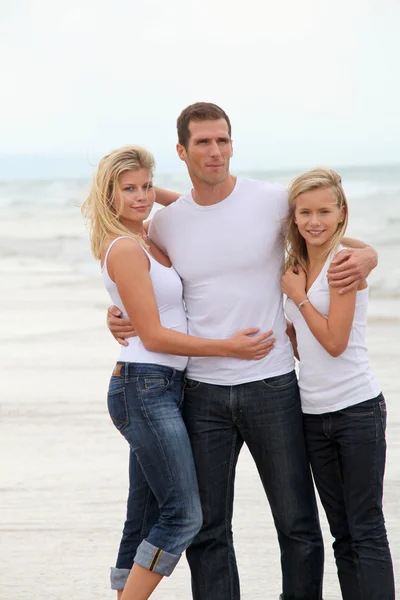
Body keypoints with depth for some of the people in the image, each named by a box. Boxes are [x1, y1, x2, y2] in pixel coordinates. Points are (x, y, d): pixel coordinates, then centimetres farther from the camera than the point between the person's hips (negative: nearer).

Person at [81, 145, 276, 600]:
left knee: (146, 521, 10)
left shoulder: (145, 241, 15)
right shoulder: (125, 249, -13)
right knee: (184, 515, -11)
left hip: (160, 389, 10)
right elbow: (153, 336, -15)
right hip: (146, 387, -9)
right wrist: (228, 347, -13)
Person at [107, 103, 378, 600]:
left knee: (298, 524, 5)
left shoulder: (274, 201, -3)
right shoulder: (164, 224, 5)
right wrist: (119, 316, 1)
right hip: (202, 392, 2)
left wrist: (364, 258, -12)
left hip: (272, 386, -2)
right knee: (206, 531, 7)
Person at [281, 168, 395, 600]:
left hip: (357, 410, -7)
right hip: (313, 413, 7)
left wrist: (298, 297, -8)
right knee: (342, 532, 11)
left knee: (366, 529, -4)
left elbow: (335, 341, -15)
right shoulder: (296, 266, 10)